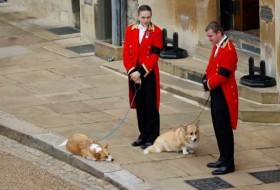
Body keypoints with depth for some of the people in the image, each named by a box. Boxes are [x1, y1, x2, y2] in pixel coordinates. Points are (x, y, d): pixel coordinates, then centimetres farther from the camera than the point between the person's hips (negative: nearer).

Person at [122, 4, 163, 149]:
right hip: (134, 74, 4)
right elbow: (126, 53, 1)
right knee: (139, 105, 11)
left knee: (151, 106, 0)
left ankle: (153, 137, 5)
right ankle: (143, 135, 21)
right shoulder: (130, 30, 4)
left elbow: (154, 55, -12)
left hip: (150, 74, -4)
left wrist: (140, 71, -18)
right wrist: (132, 71, -11)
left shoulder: (156, 31, -6)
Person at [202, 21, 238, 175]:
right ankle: (223, 158, 26)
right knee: (218, 128, 16)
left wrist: (209, 84, -11)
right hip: (216, 93, 10)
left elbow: (223, 75, -23)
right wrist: (206, 79, 1)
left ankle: (228, 164, 1)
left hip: (224, 95, -10)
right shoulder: (217, 46, 11)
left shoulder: (228, 49, -19)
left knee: (224, 129, -4)